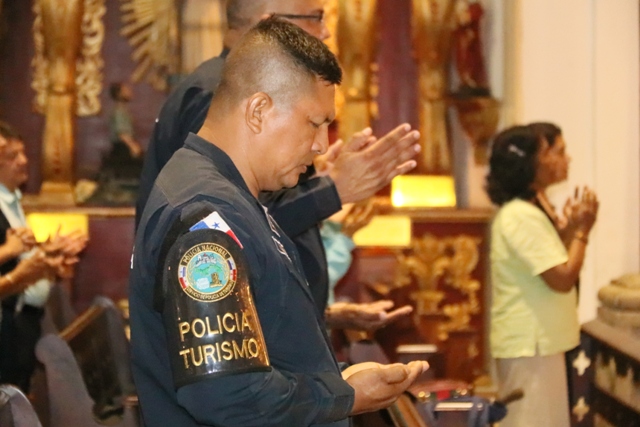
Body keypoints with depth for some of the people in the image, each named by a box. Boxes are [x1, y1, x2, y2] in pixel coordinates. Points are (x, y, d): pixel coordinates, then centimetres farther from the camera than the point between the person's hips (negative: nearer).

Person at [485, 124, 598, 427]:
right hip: (530, 344, -10)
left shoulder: (521, 212, 14)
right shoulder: (523, 217, -19)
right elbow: (563, 278, -22)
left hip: (533, 341, 10)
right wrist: (582, 230, -11)